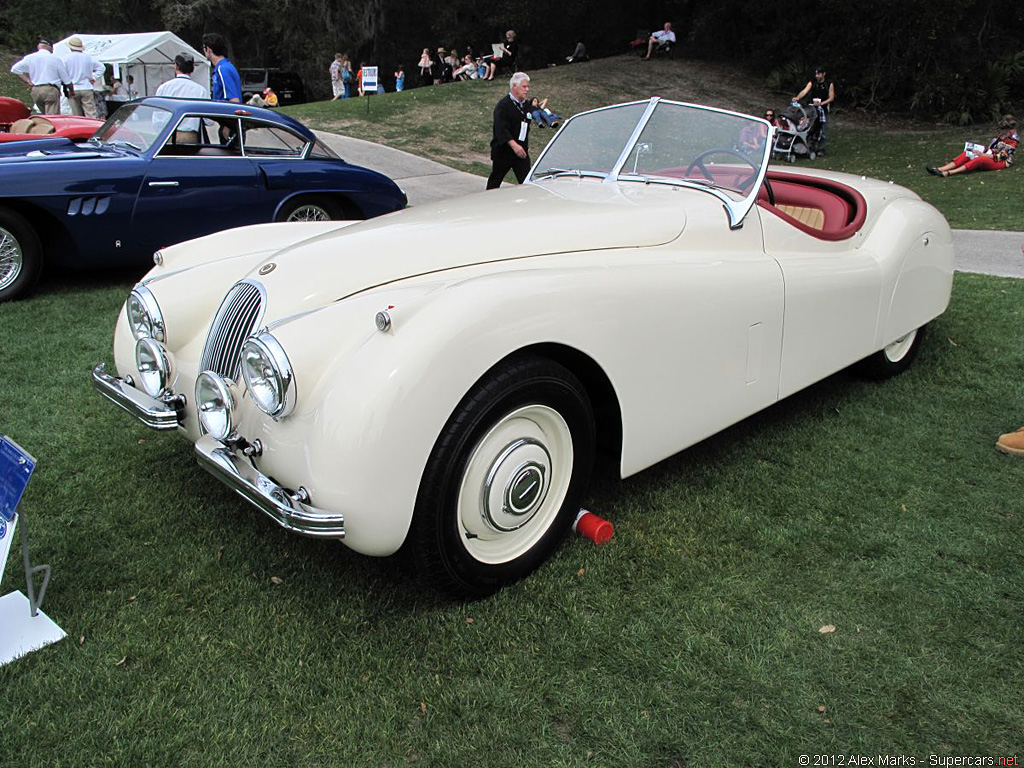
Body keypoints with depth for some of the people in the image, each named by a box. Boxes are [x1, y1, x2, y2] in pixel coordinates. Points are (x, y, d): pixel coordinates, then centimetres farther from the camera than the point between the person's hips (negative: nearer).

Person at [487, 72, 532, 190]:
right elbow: (501, 129, -25)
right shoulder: (503, 105, -13)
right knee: (495, 180, 12)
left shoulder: (525, 105, 10)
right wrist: (514, 145, -37)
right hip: (502, 152, -5)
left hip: (521, 151, 5)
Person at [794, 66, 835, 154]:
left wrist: (822, 103, -19)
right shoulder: (812, 83, 4)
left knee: (823, 130, -4)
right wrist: (797, 97, -33)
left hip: (824, 109, -2)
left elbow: (831, 98, -2)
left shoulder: (829, 84, 1)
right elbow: (804, 91, -12)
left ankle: (821, 149, 0)